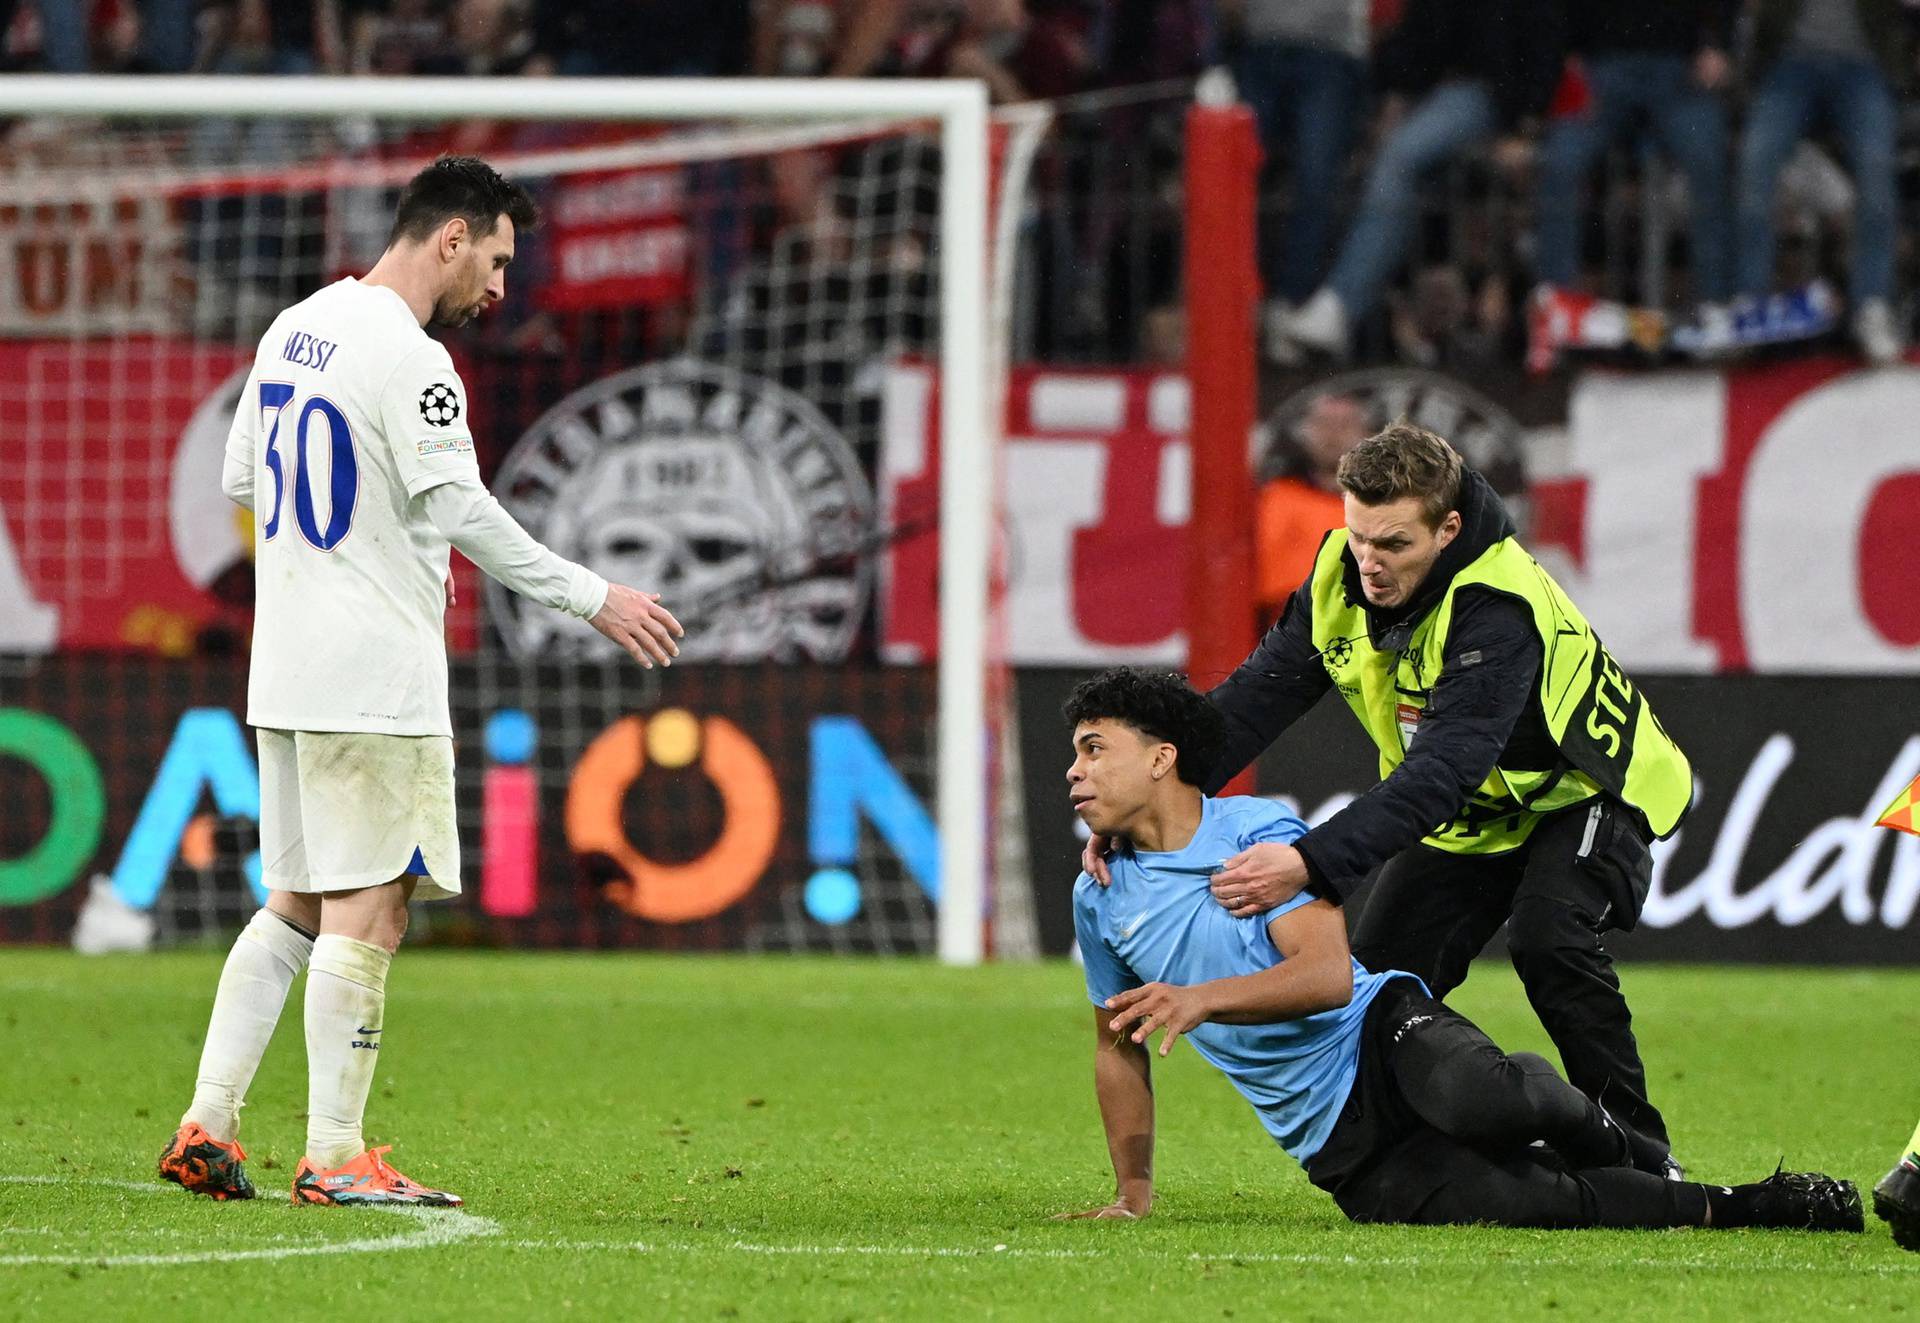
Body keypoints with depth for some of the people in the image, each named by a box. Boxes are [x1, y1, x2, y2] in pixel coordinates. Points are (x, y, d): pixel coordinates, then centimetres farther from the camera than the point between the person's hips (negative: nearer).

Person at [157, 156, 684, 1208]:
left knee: (297, 903, 15)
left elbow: (240, 480, 21)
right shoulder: (409, 357, -15)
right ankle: (333, 1159, -4)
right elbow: (462, 512, -18)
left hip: (286, 674, 9)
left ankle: (206, 1128, 11)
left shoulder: (292, 330, 12)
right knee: (368, 911, -4)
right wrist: (595, 599, -13)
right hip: (375, 679, -9)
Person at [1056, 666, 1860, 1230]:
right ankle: (1741, 1210, -13)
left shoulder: (1257, 831, -5)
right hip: (1341, 1150, 2)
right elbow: (1121, 1045, 22)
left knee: (1481, 1098, -40)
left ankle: (1624, 1150, -5)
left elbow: (1327, 973, -15)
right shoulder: (1099, 900, 8)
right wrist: (1132, 1191, 20)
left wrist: (1202, 999, -26)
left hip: (1379, 1028, -2)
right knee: (1513, 1202, -27)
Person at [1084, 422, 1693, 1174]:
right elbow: (1252, 700, -15)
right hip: (1470, 814, 7)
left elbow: (1440, 772, -46)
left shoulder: (1499, 611, -38)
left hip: (1585, 794, -7)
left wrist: (1311, 864, -56)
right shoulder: (1341, 579, -16)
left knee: (1547, 939, -31)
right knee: (1379, 978, -5)